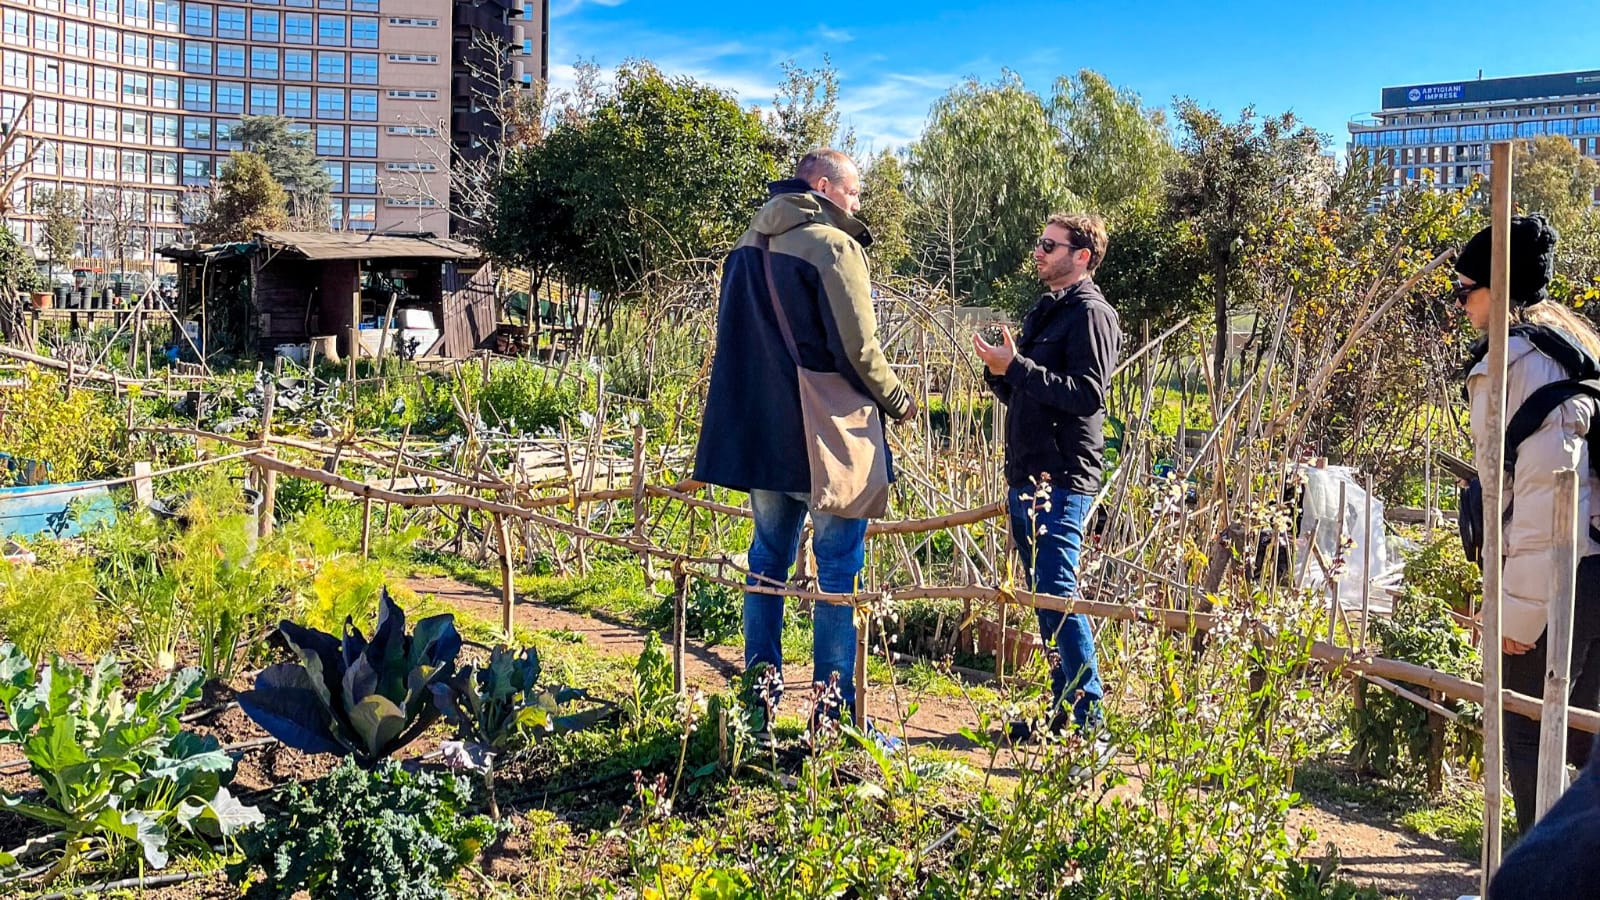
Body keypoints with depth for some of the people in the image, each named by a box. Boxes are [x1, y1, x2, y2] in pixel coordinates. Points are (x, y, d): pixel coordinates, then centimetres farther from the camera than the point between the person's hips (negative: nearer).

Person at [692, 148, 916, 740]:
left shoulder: (748, 244, 12)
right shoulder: (833, 246, -13)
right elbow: (858, 349, -16)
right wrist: (898, 401, 0)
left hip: (758, 434, 7)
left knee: (769, 561, 16)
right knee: (840, 569, 2)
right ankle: (835, 719, 7)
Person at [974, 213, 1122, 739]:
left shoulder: (1090, 314, -7)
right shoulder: (1045, 312, 20)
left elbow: (1087, 393, -20)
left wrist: (1017, 367, -20)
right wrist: (999, 371, 4)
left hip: (1062, 479, -9)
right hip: (1027, 477, 9)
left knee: (1056, 594, -11)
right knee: (1044, 596, 13)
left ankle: (1086, 716, -4)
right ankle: (1063, 706, 22)